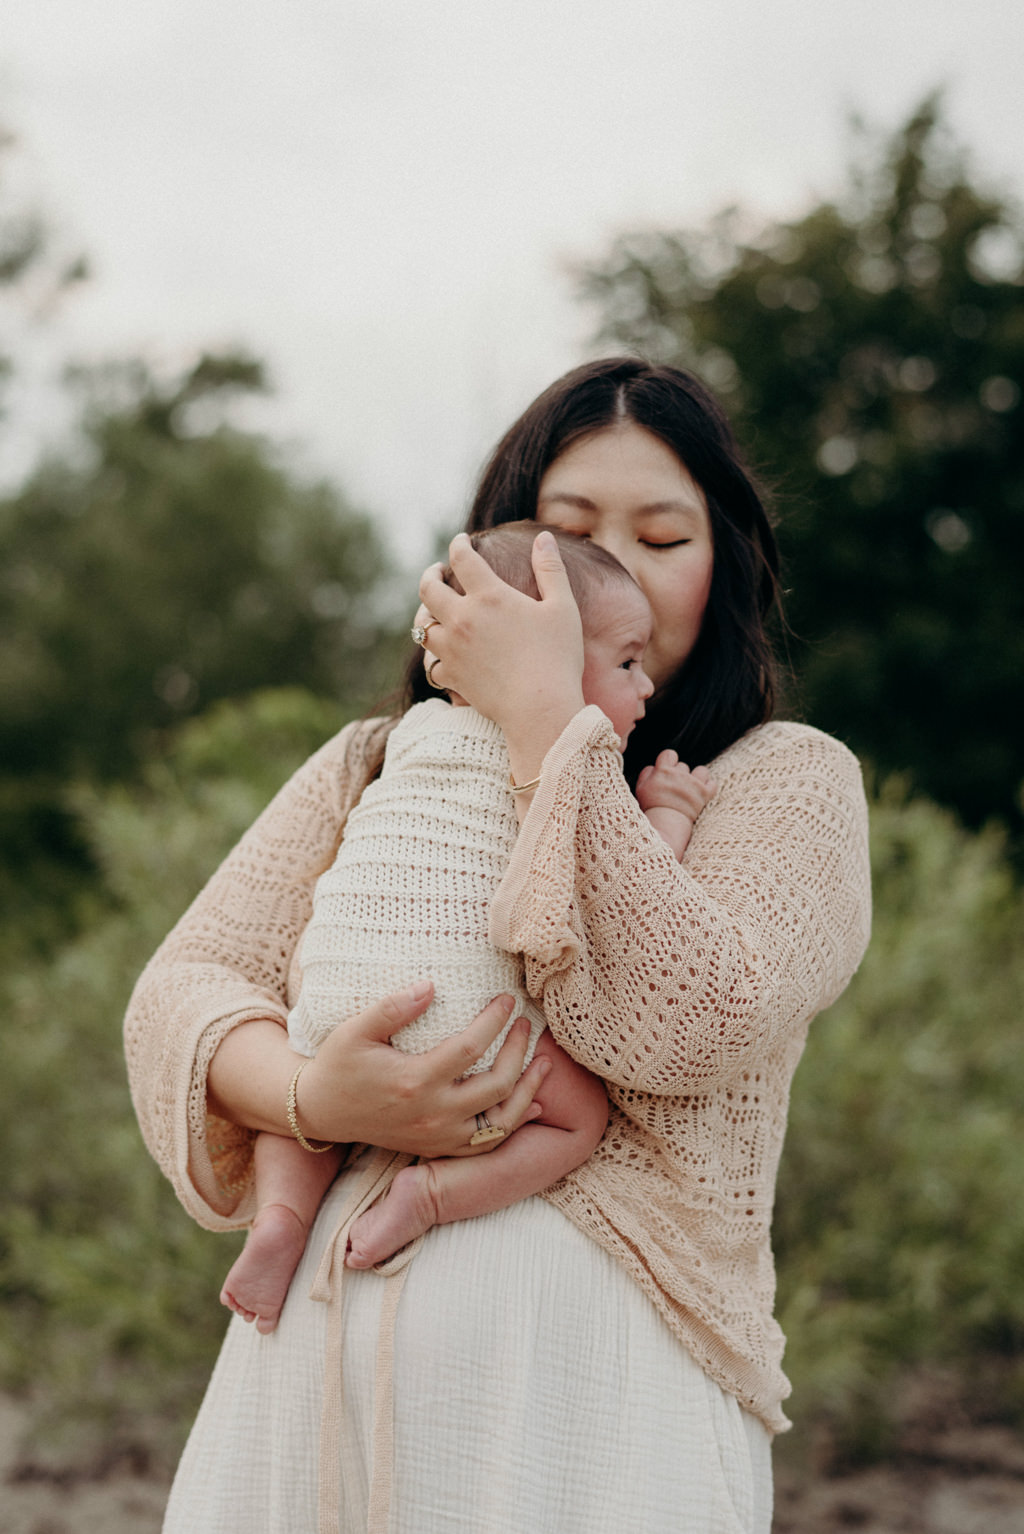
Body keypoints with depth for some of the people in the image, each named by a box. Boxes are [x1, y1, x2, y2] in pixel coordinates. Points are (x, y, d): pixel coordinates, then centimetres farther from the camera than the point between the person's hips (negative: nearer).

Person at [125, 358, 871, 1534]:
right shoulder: (371, 768, 16)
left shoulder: (789, 779, 5)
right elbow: (183, 984, 6)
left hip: (596, 1346, -3)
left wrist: (546, 720, -11)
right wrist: (315, 1095, -16)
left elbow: (689, 1020, -13)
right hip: (315, 1339, 3)